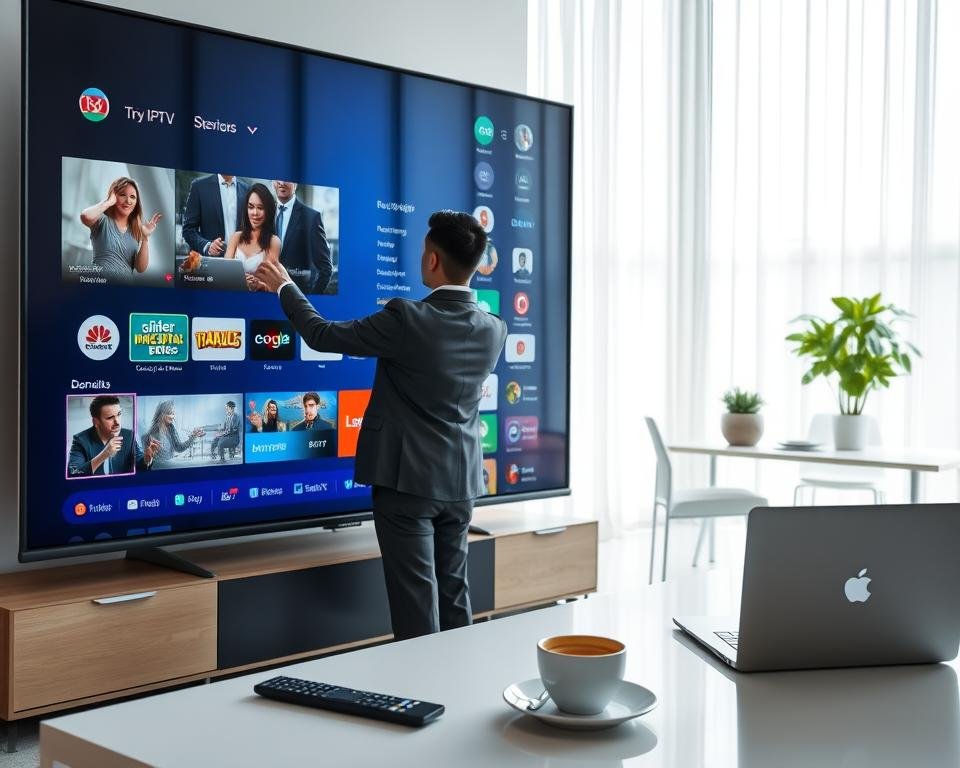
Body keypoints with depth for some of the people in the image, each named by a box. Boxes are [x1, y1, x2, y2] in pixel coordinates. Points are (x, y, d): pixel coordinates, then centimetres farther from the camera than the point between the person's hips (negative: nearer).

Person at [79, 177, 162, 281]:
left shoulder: (136, 230, 9)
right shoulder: (103, 220, -1)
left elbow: (141, 268, 4)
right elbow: (86, 216, -24)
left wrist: (145, 238, -6)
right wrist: (109, 202, -9)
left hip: (126, 283, 2)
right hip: (99, 280, -2)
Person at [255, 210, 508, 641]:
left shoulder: (405, 321, -18)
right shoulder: (494, 330, -1)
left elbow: (323, 335, -8)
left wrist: (285, 288, 8)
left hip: (408, 479, -6)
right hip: (460, 481, 6)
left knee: (416, 606, 0)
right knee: (453, 596, 15)